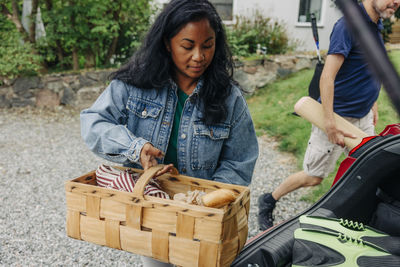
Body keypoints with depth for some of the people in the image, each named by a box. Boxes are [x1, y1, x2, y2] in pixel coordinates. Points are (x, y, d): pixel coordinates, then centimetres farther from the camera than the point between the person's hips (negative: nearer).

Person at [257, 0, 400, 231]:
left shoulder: (376, 26, 8)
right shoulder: (349, 24, -20)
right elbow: (327, 77, -26)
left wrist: (372, 103, 19)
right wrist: (330, 123, -29)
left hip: (364, 117, 8)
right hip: (338, 115, -8)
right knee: (314, 177, 1)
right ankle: (268, 202, 21)